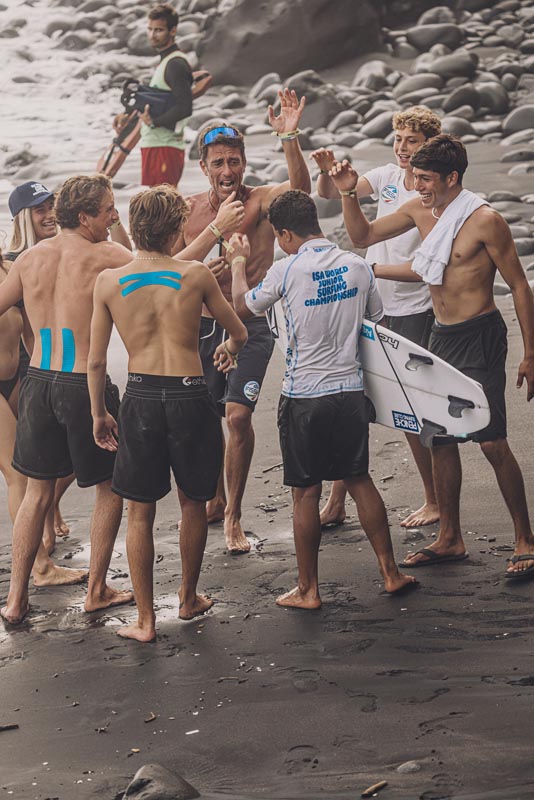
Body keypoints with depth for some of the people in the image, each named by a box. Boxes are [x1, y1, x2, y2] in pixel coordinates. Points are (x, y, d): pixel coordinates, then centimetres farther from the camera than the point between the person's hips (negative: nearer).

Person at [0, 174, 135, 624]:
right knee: (112, 486, 14)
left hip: (38, 382, 5)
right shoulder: (104, 257, -10)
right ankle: (96, 591, 19)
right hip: (85, 385, -5)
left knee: (38, 493, 16)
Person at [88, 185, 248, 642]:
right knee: (193, 504, 19)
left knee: (140, 513, 11)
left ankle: (146, 620, 13)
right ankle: (190, 599, 35)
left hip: (140, 398, 0)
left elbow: (96, 360, 2)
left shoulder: (109, 282, -2)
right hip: (190, 397, 0)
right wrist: (229, 350, 32)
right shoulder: (195, 275, -4)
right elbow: (239, 334, 8)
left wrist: (99, 414, 15)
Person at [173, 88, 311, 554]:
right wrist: (217, 228, -17)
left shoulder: (261, 200, -7)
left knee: (238, 415, -16)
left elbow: (300, 190, -28)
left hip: (251, 325, -4)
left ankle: (234, 516, 0)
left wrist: (289, 138, -44)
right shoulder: (189, 210, 2)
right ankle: (216, 500, 37)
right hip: (202, 324, 4)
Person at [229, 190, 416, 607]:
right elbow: (378, 322, 11)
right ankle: (391, 572, 21)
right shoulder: (357, 265, -1)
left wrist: (239, 261, 18)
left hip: (304, 397, -4)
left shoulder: (287, 270, -13)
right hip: (351, 391, 4)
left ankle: (308, 590, 12)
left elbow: (242, 306, 3)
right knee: (360, 481, 16)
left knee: (306, 493, 5)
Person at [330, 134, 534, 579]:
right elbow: (363, 236, 16)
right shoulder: (421, 211, 5)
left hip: (480, 337, -7)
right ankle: (450, 540, 20)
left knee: (492, 442, -9)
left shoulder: (484, 220, -14)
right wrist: (348, 193, -2)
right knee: (440, 438, 9)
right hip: (441, 336, 7)